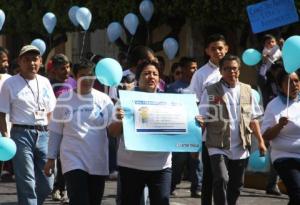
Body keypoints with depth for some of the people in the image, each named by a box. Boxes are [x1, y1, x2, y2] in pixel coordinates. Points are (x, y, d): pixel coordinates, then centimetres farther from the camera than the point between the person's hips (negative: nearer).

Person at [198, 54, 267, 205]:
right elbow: (202, 120, -5)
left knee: (236, 186, 11)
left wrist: (260, 141, 8)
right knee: (221, 180, -20)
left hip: (241, 149, 4)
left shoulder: (247, 90, 8)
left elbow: (253, 119, 13)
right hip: (218, 147, -4)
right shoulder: (211, 92, -3)